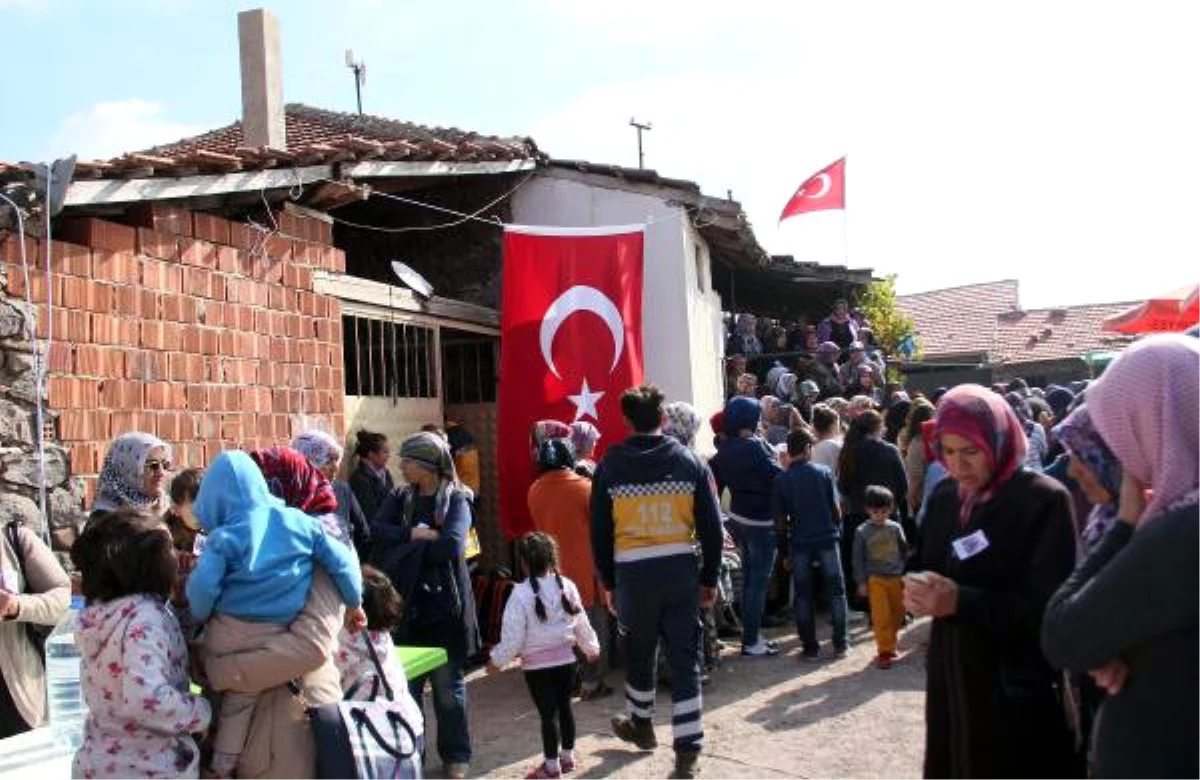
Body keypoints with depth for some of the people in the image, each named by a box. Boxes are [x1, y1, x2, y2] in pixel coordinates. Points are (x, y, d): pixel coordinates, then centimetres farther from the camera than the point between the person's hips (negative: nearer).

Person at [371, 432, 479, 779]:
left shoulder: (455, 500, -6)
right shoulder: (400, 498, 8)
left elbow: (451, 545, -21)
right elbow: (376, 530, -7)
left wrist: (405, 551, -11)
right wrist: (415, 535, -19)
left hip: (444, 605, -3)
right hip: (405, 605, 3)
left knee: (447, 686, 7)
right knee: (406, 685, 6)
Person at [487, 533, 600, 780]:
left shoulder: (521, 595, -15)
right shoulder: (567, 586, -2)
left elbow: (512, 637, -14)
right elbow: (581, 623, 8)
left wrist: (497, 660, 1)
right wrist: (591, 647, 24)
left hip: (536, 664, -5)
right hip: (565, 658, 5)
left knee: (548, 713, 1)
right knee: (564, 706, 17)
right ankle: (567, 756, 29)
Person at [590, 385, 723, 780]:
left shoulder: (611, 465, -2)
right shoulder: (690, 462, -2)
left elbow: (600, 531, 2)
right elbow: (711, 527, -1)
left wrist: (608, 583, 11)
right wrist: (710, 579, 8)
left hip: (633, 573, 0)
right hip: (681, 570, 0)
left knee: (639, 651, 21)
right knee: (684, 658, 6)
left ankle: (640, 724, 41)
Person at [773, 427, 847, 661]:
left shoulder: (781, 480, -4)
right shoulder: (824, 472, -5)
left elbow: (780, 520, -3)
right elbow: (835, 508, -4)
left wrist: (785, 542, 10)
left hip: (799, 542, 1)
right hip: (827, 538, 0)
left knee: (803, 596, 9)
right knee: (836, 591, 11)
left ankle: (810, 647, 11)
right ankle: (840, 644, 13)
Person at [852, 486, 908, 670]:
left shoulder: (895, 528, 2)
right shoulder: (862, 532, -5)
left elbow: (904, 551, 12)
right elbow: (858, 558, -2)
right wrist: (861, 582, -5)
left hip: (895, 578, 3)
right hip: (875, 579, -3)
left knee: (897, 614, 10)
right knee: (881, 617, -8)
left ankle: (889, 645, 27)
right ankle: (884, 651, 0)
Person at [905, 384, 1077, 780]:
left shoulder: (1044, 500, -13)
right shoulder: (943, 497, 6)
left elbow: (1048, 607, -18)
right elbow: (924, 567, 13)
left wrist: (960, 601, -28)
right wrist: (918, 592, -11)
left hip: (1016, 688, -5)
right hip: (951, 676, 6)